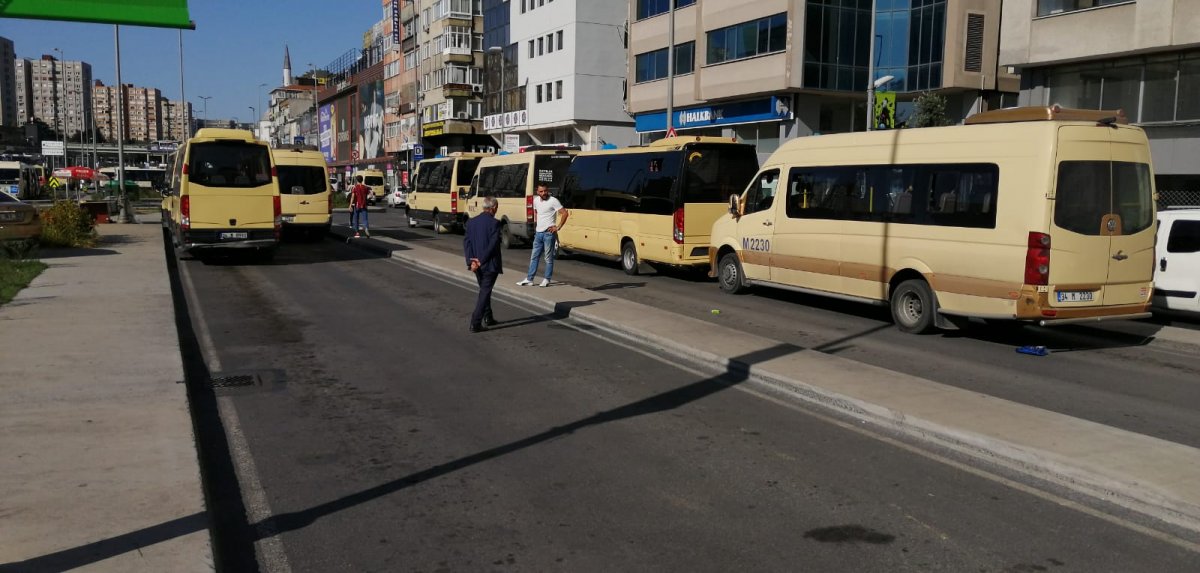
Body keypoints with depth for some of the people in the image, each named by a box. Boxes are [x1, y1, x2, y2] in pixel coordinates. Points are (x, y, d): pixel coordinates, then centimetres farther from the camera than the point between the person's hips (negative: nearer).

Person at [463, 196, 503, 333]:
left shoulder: (471, 222, 5)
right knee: (485, 292, -1)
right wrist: (481, 260, -13)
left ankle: (488, 318, 32)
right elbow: (493, 244, -19)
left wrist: (471, 261, -9)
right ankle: (475, 323, -7)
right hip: (490, 264, -6)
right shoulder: (494, 223, -13)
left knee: (484, 290, 22)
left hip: (477, 265, 6)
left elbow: (466, 242, -2)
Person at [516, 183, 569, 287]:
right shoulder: (536, 200, 8)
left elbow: (565, 213, -15)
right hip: (538, 232, 7)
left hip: (548, 233, -7)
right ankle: (529, 279, 15)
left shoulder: (553, 201, -12)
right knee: (534, 256, 10)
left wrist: (558, 227, -16)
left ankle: (546, 280, 9)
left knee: (548, 258, 1)